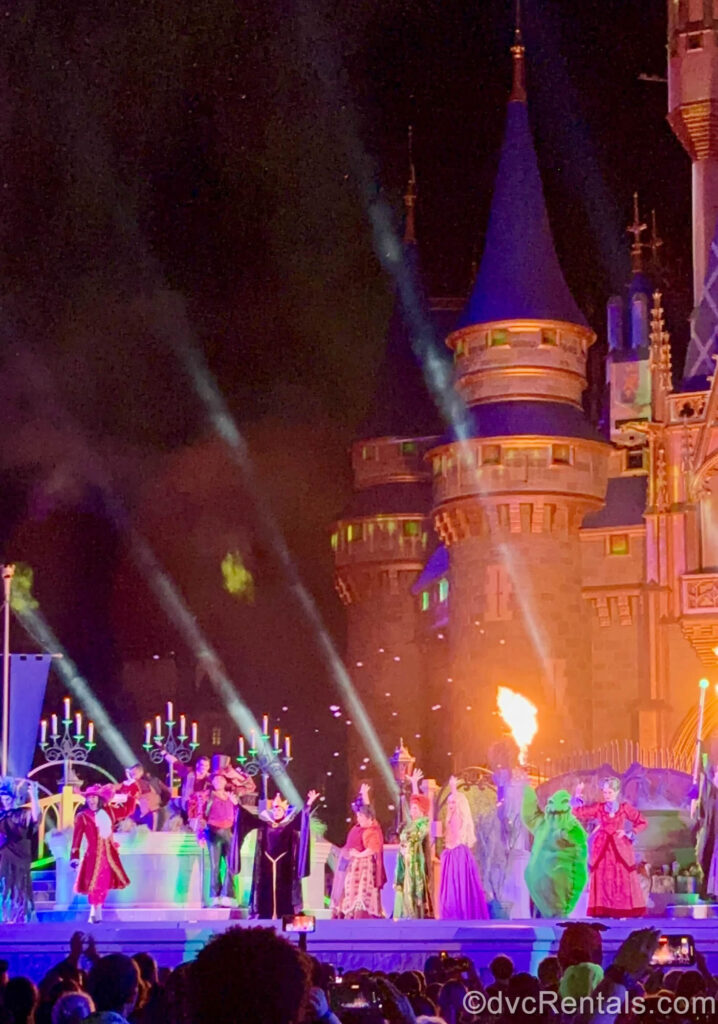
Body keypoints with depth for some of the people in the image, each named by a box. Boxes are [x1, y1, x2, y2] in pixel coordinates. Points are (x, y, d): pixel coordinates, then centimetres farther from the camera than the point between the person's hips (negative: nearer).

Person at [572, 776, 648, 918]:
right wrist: (578, 796, -4)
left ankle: (623, 912, -3)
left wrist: (628, 833, -3)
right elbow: (577, 812, 3)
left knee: (622, 880, -3)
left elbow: (643, 822, 6)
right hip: (602, 848, 1)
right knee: (603, 881, -3)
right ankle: (603, 913, -4)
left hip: (620, 848, -1)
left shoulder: (625, 808, 3)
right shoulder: (598, 808, 5)